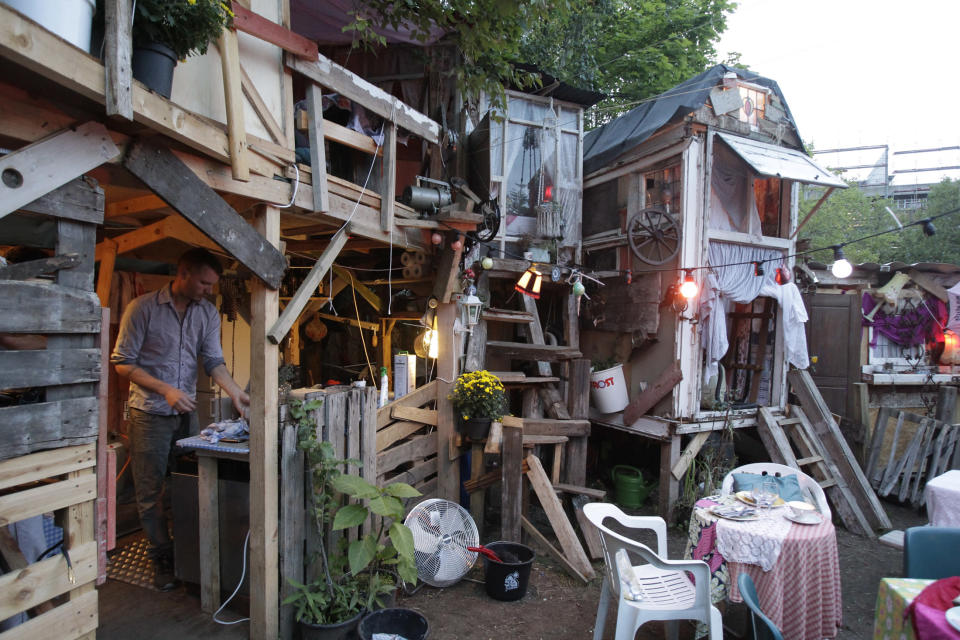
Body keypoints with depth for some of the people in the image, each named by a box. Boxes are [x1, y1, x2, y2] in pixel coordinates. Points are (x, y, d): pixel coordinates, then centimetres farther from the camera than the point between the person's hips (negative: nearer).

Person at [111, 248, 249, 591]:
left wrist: (236, 391, -16)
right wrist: (165, 389, -18)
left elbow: (213, 360, 0)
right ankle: (162, 559, 20)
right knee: (151, 491, 5)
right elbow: (123, 362, -8)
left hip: (187, 411, 4)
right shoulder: (142, 308, -9)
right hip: (150, 413, -4)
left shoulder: (208, 313, 3)